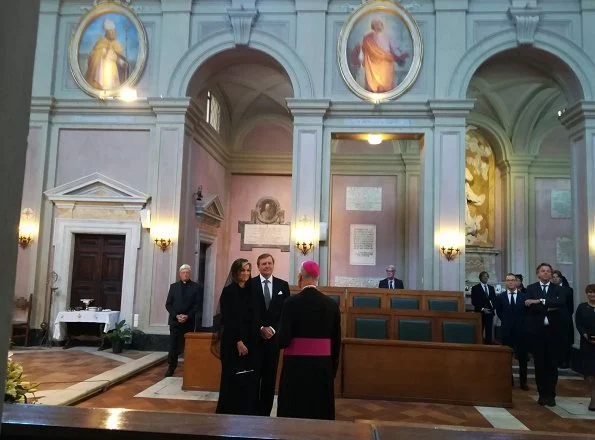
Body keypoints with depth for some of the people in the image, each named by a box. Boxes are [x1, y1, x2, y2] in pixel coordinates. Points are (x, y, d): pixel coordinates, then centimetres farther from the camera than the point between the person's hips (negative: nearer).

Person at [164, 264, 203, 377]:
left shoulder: (195, 287, 2)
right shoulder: (173, 286, 9)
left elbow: (198, 305, -3)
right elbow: (168, 304, 5)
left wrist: (188, 316, -14)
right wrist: (176, 315, -10)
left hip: (190, 321, -1)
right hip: (175, 320, 1)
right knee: (173, 346, 0)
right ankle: (171, 367, 10)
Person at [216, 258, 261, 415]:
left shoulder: (251, 292, 10)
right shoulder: (228, 291, -7)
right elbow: (228, 320, -12)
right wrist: (238, 341, -17)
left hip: (251, 342, 6)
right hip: (233, 342, -6)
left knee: (250, 380, 8)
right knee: (233, 380, 1)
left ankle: (248, 412, 18)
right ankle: (231, 411, 14)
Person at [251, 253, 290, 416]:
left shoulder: (283, 285, 6)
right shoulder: (250, 284, -1)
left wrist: (273, 329, -7)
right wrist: (260, 328, -11)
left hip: (274, 336, 2)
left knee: (270, 377, 6)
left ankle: (265, 412, 15)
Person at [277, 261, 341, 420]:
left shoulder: (292, 302, -11)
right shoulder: (332, 304, 0)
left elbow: (284, 340, -14)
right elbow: (336, 341, 6)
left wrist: (274, 337, 8)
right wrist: (333, 368, 17)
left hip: (296, 365, -3)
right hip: (323, 366, 3)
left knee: (294, 412, 8)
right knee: (320, 411, 13)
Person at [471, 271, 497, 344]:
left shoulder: (491, 288, 14)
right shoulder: (475, 288, -1)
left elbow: (494, 299, 16)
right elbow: (474, 301, -5)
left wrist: (492, 307, -3)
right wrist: (482, 309, -13)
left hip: (490, 313, 4)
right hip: (480, 313, -4)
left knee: (489, 331, 2)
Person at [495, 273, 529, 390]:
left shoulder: (524, 296, -3)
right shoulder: (500, 297, 2)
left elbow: (527, 312, 3)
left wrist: (521, 323, 1)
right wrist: (507, 322, 7)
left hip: (521, 330, -1)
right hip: (506, 331, 1)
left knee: (522, 357, 5)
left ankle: (523, 382, 14)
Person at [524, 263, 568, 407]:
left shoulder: (558, 289, 6)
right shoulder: (531, 288, 4)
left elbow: (561, 303, -16)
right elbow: (530, 307, -10)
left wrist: (540, 301, -22)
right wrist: (549, 308, -16)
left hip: (553, 331, 0)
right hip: (536, 331, 0)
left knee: (552, 364, 5)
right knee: (539, 364, 6)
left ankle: (551, 395, 15)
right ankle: (542, 394, 16)